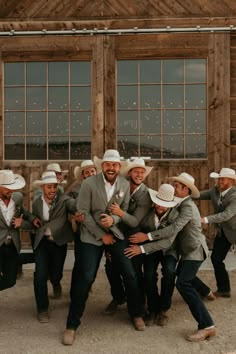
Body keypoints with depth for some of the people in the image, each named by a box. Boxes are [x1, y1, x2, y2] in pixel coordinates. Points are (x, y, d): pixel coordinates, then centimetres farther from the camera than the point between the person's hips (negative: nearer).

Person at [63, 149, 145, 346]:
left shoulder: (125, 184, -4)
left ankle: (136, 314, 27)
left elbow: (125, 210, 2)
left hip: (116, 234, 3)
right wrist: (101, 235, -12)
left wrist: (113, 219, -21)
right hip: (92, 236, -3)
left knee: (130, 274, 1)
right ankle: (72, 325, 9)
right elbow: (83, 212, -14)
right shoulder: (89, 184, -15)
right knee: (85, 278, -7)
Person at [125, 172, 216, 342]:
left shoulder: (188, 206, -23)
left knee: (183, 283, -23)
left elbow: (174, 228, -35)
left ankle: (207, 326, -24)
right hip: (189, 250, 10)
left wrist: (147, 236, -36)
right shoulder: (182, 204, 7)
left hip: (195, 250, -10)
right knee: (182, 273, 31)